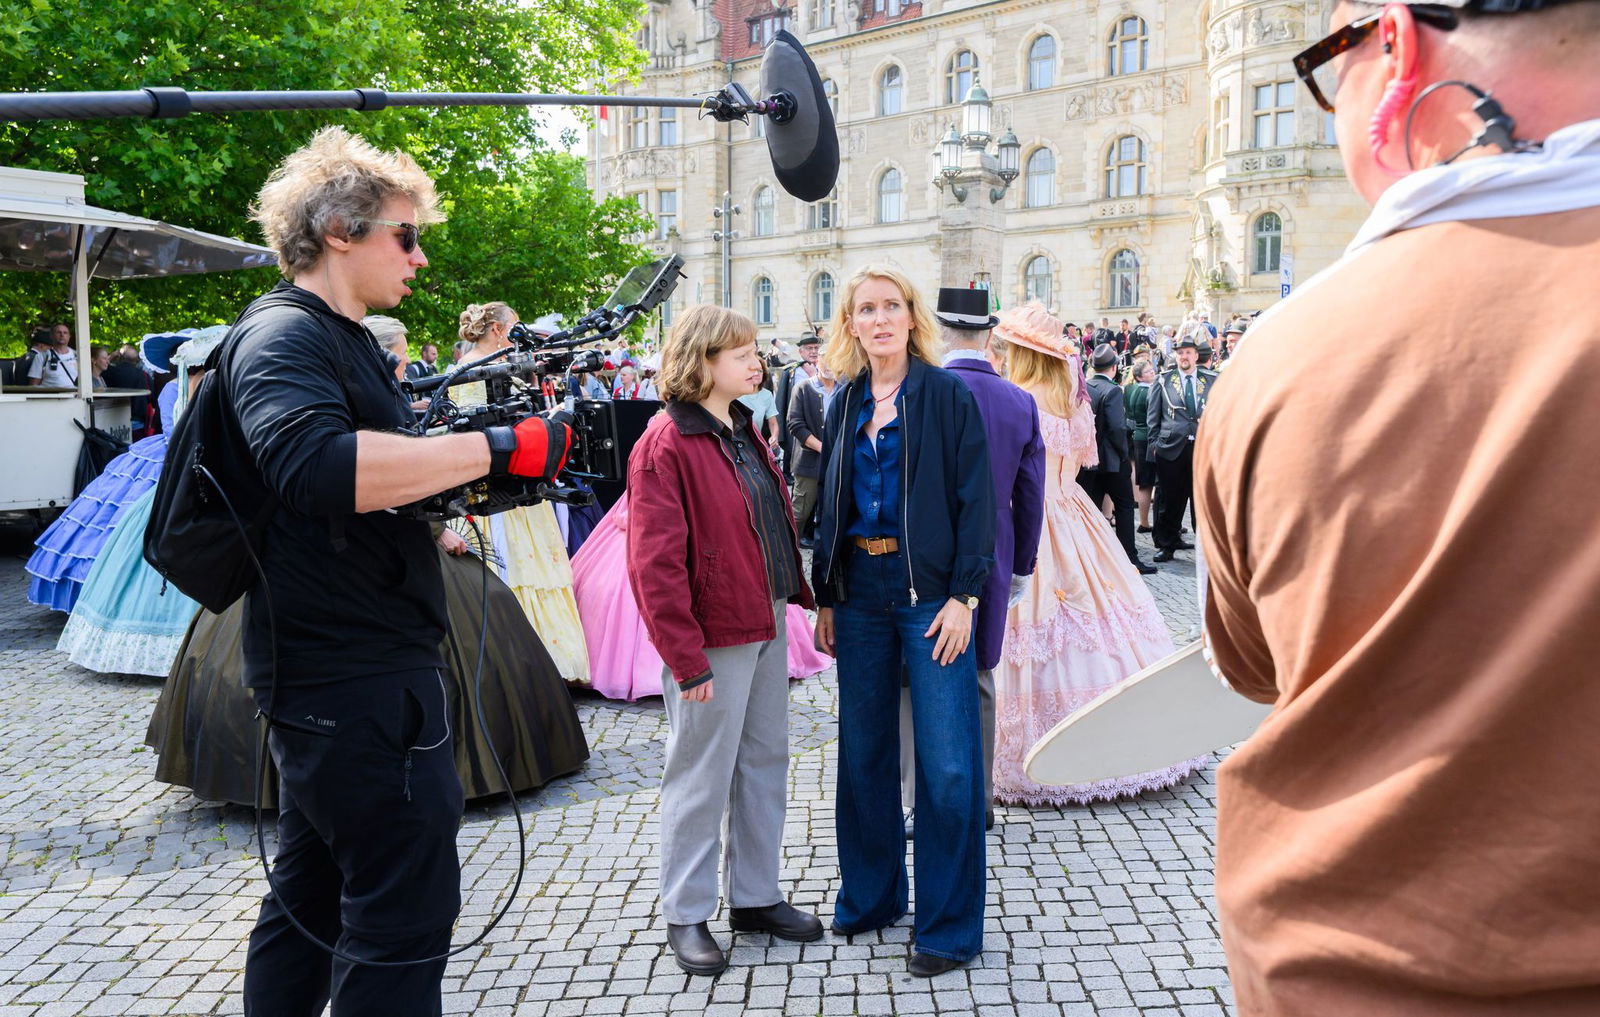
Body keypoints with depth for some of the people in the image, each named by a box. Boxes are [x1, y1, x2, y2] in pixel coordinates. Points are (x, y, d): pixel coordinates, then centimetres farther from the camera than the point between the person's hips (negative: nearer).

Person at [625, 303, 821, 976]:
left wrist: (790, 597, 10)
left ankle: (755, 896, 31)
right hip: (715, 636, -8)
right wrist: (687, 661, -21)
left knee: (764, 763, 16)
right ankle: (687, 916, 21)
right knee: (701, 777, 4)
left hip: (766, 624, 9)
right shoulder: (667, 443, -15)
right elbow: (655, 565, -20)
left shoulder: (743, 429, 12)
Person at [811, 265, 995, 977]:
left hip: (929, 591, -5)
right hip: (859, 592, 5)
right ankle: (870, 896, 29)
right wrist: (825, 596, 10)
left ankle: (948, 926, 11)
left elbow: (975, 498, -7)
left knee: (945, 763, -3)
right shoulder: (845, 404, 11)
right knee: (865, 751, 13)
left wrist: (962, 595, -14)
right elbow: (831, 507, 15)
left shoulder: (946, 394, -3)